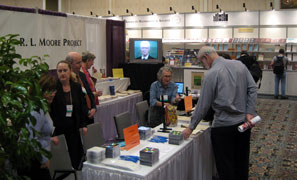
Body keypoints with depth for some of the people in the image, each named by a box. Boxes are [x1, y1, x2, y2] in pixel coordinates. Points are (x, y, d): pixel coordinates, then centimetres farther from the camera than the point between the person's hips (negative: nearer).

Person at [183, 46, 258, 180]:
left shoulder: (211, 74, -12)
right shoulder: (239, 65, 5)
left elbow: (203, 105, -11)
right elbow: (252, 88, 1)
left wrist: (191, 127, -2)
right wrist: (250, 112, -1)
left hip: (223, 126, -7)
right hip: (244, 122, 7)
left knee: (225, 166, 7)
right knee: (242, 163, 20)